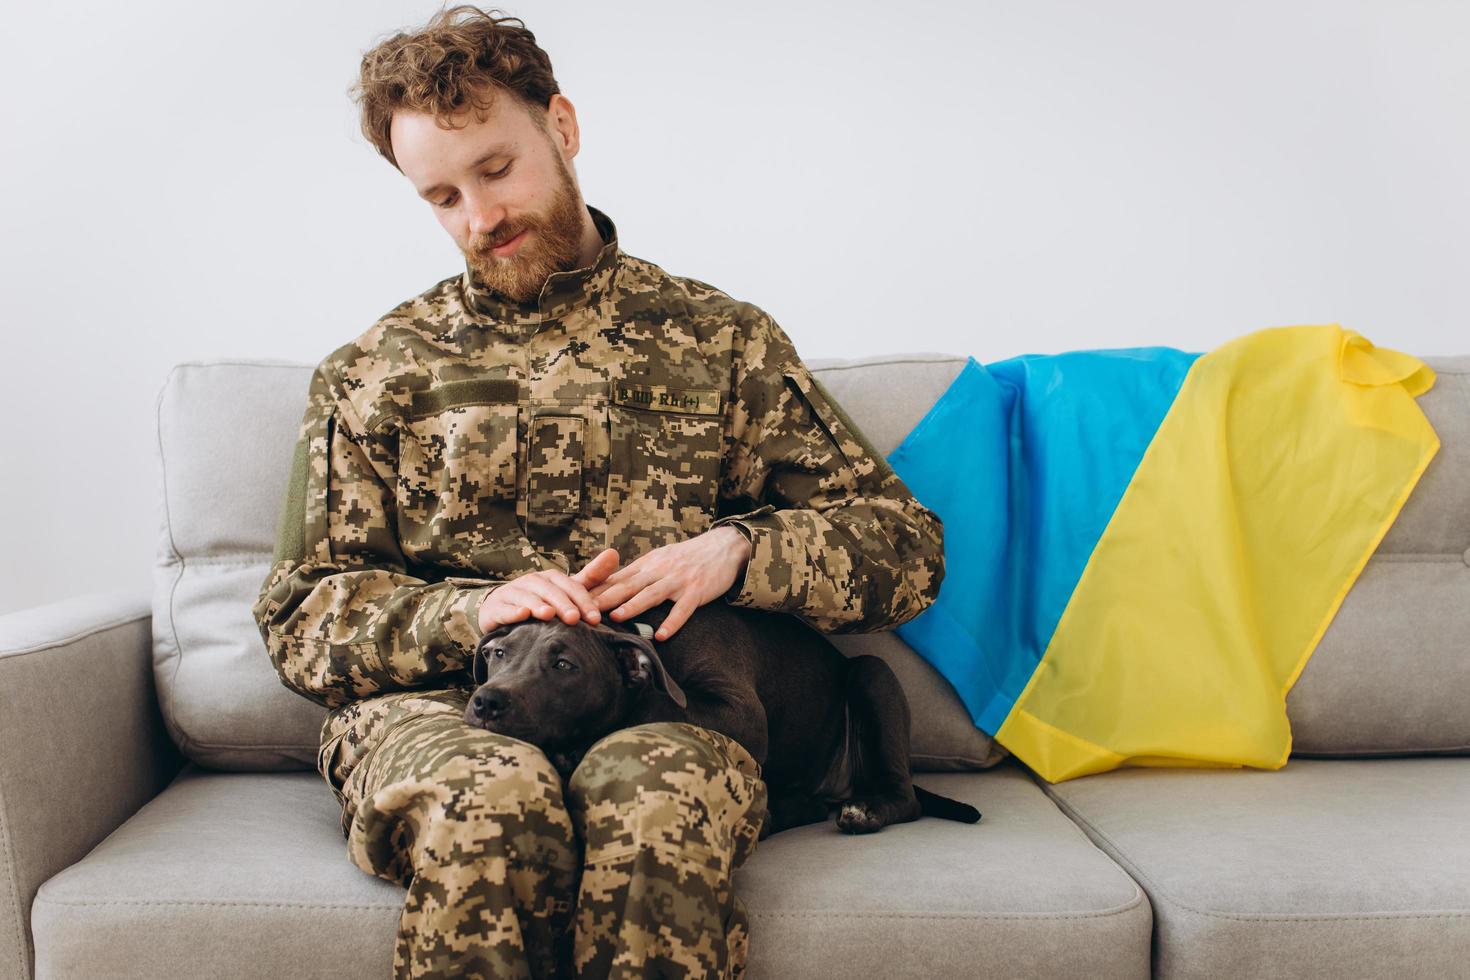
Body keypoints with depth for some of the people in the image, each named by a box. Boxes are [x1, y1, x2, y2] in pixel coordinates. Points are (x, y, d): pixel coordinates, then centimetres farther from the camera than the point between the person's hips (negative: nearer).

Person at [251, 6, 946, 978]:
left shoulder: (717, 337, 13)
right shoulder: (373, 371, 16)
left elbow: (906, 543, 11)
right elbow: (301, 617, 12)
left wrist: (737, 551, -9)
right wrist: (468, 612, -8)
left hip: (668, 710, 0)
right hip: (436, 704, 1)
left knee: (658, 799, -36)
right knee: (495, 801, -35)